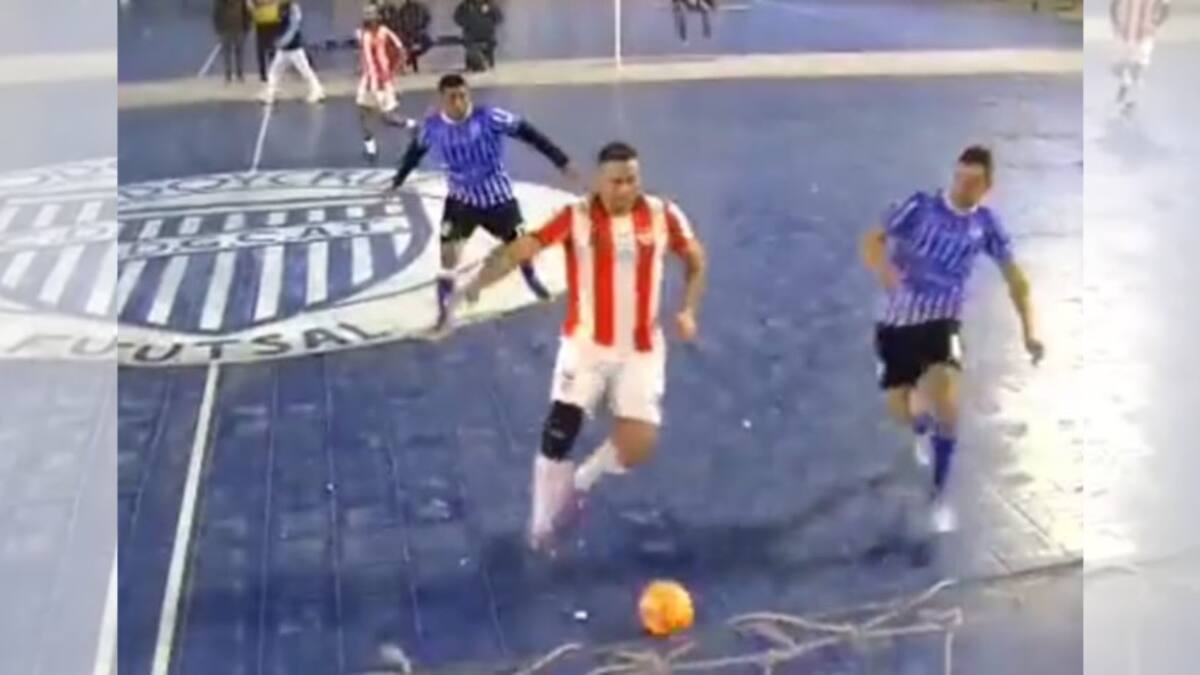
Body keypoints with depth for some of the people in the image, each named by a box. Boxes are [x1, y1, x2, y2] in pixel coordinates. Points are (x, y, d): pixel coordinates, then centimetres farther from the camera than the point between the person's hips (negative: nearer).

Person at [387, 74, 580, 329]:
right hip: (462, 198, 1)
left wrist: (561, 161, -23)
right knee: (449, 254, -13)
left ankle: (531, 278, 50)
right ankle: (444, 311, 0)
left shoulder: (489, 117, -25)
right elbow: (416, 150, 7)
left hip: (498, 195, -1)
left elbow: (527, 133, -20)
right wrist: (398, 181, 20)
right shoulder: (433, 126, -15)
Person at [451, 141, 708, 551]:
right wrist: (478, 283, -42)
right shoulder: (576, 218, -15)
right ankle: (542, 524, 18)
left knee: (639, 445, -9)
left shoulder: (663, 215, -7)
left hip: (640, 349, 2)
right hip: (586, 343, -1)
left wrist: (688, 310, -4)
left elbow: (696, 259, 10)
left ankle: (582, 481, 24)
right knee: (559, 433, -6)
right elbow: (519, 250, -25)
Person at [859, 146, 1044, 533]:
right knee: (902, 412, 5)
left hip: (941, 322, 0)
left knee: (944, 403, -22)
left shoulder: (986, 225, -3)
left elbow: (1015, 277, 7)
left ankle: (938, 494, -3)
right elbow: (872, 242, -11)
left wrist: (1029, 332, -2)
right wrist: (884, 269, -34)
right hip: (897, 322, 0)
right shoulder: (921, 206, -9)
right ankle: (923, 430, 47)